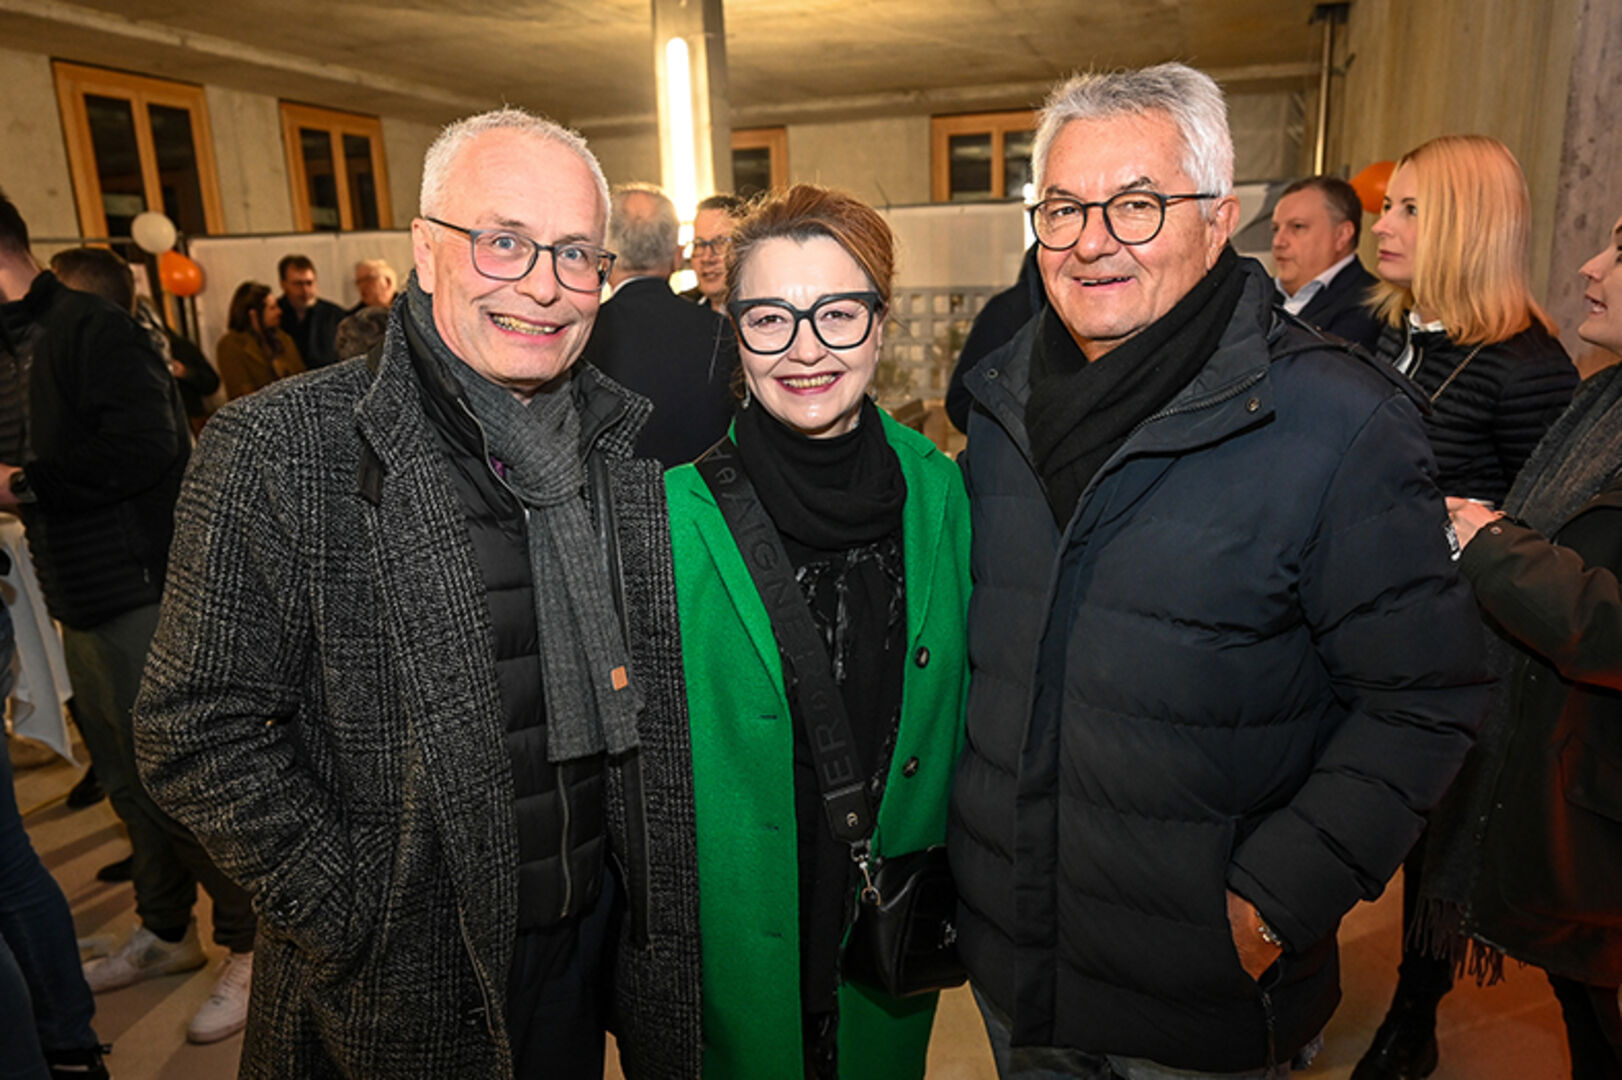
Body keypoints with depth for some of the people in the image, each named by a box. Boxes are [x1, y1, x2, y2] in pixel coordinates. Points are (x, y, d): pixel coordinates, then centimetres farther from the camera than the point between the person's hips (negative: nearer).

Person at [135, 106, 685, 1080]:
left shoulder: (634, 443, -3)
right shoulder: (278, 452, -17)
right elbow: (203, 734, -14)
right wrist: (352, 922, -16)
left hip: (595, 931, 4)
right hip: (404, 982, -4)